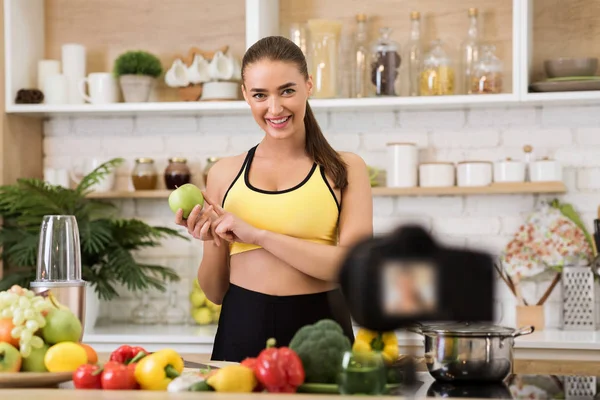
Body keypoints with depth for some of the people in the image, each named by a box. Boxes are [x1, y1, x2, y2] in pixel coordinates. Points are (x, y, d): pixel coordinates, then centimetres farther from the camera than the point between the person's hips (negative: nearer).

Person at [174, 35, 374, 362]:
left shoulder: (345, 169, 3)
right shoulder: (224, 174, 8)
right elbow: (215, 293, 13)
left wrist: (255, 233, -13)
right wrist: (214, 241, -7)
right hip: (242, 334, 2)